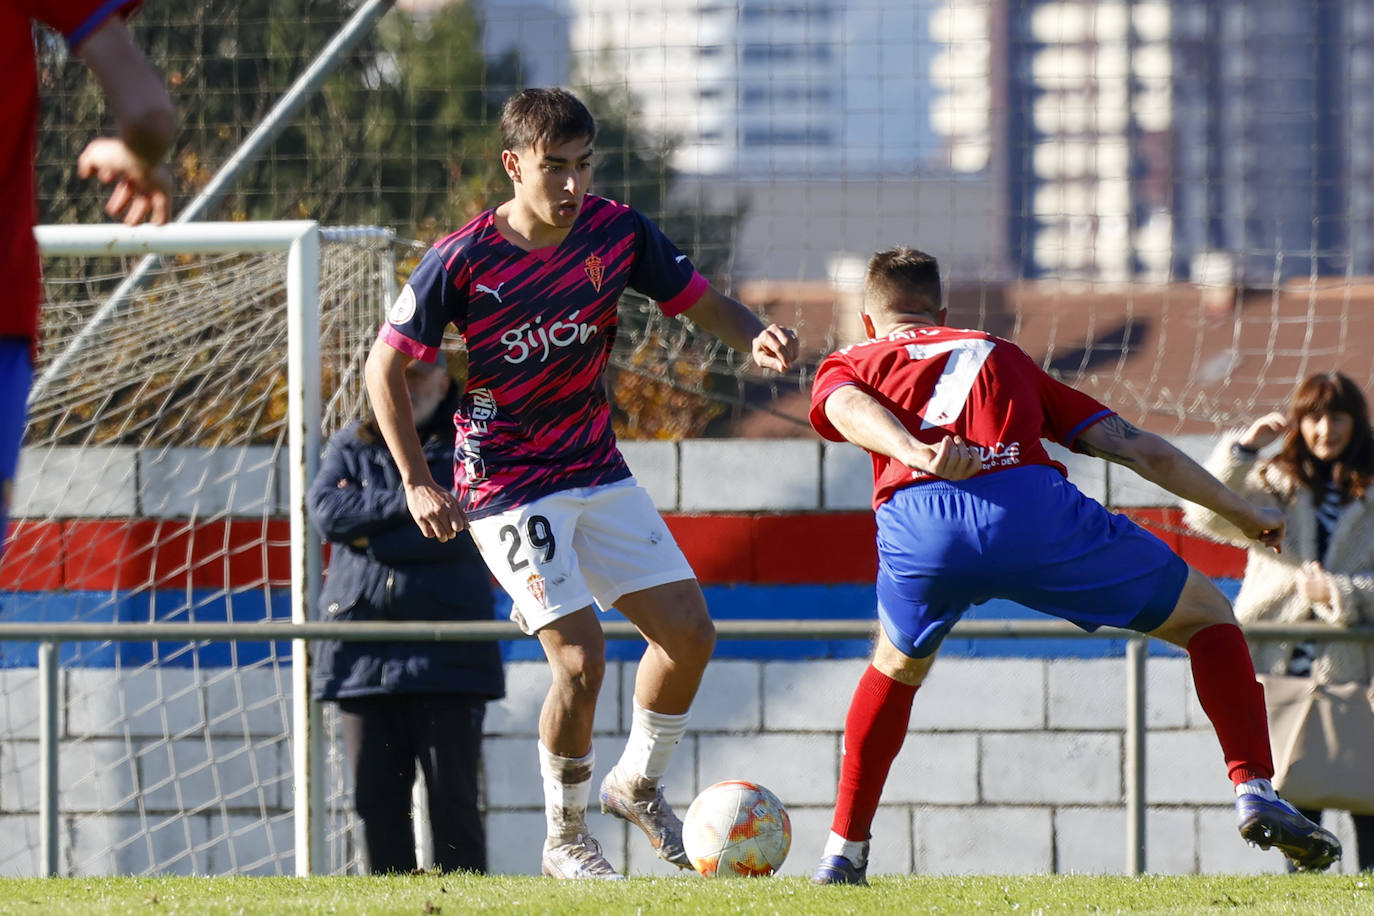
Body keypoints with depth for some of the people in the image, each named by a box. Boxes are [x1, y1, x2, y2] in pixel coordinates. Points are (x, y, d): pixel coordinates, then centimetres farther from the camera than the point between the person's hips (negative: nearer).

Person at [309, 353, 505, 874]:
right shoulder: (349, 446, 16)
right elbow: (327, 511, -3)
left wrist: (368, 534, -4)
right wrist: (413, 499, -10)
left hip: (445, 655, -3)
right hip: (362, 652, 3)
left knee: (452, 800, -5)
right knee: (377, 800, 1)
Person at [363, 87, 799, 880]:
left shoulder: (617, 232, -7)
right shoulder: (462, 262, -18)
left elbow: (704, 304, 2)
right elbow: (385, 368, -9)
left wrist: (756, 338, -21)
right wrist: (417, 483, -13)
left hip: (599, 471, 5)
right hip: (509, 486, -5)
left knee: (690, 629, 0)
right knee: (582, 659, -16)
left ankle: (639, 784, 25)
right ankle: (566, 839, 5)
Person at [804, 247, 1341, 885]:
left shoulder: (845, 365, 32)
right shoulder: (1001, 356, 36)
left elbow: (850, 410, 4)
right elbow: (1140, 449, 30)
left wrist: (918, 454, -15)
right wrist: (1241, 513, 38)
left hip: (918, 522, 0)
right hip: (1035, 507, 0)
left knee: (897, 667, 33)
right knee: (1207, 616, 18)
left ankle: (843, 851, 31)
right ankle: (1254, 793, 2)